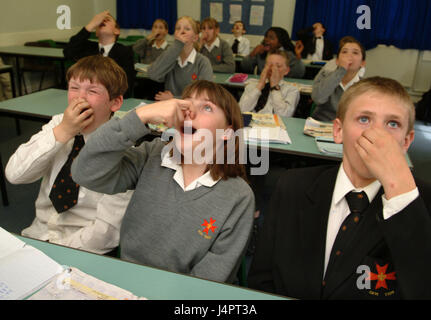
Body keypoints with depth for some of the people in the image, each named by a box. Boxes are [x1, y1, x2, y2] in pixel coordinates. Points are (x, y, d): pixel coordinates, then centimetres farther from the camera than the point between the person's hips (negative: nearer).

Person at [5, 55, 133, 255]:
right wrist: (61, 132, -17)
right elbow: (14, 174, -8)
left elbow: (108, 229, -15)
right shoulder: (58, 124, 2)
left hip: (82, 252, -4)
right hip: (37, 234, 5)